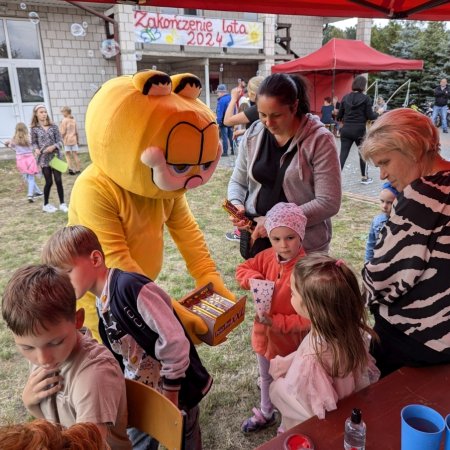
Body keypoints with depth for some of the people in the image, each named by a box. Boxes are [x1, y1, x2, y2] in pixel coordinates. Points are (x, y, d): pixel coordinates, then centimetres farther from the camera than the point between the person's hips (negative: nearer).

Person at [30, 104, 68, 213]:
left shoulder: (53, 126, 1)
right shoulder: (34, 129, -2)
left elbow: (60, 141, 0)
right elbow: (34, 143, 4)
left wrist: (53, 146, -19)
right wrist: (36, 149, -16)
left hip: (55, 157, 1)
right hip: (44, 158, -1)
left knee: (58, 180, 0)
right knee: (49, 182, 4)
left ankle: (62, 204, 11)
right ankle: (46, 205, 22)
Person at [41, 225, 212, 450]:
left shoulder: (129, 286, -29)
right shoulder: (101, 304, 0)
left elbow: (173, 340, -28)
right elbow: (121, 354, 11)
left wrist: (170, 394, -19)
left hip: (175, 388, -7)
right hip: (141, 391, 7)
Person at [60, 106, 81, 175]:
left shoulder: (64, 120, -9)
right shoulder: (74, 120, 7)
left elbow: (63, 132, -12)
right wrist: (77, 140, 17)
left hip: (67, 140, -5)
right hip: (74, 139, 5)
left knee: (68, 155, 1)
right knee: (75, 155, 8)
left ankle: (70, 168, -10)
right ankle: (78, 169, 10)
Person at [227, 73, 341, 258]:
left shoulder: (319, 140, -14)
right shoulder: (253, 134, -1)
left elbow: (328, 202, -18)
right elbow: (237, 182, 10)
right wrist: (236, 205, -11)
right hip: (255, 237, 4)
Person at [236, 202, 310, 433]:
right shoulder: (267, 257, -12)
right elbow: (242, 269, 3)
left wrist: (276, 322, -31)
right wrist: (255, 279, -18)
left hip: (289, 339, -6)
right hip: (264, 333, 6)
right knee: (266, 378, 30)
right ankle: (265, 414, 56)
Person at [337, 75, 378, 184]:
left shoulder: (345, 97, 4)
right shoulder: (366, 98, -6)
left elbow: (339, 115, 6)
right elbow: (370, 116, -7)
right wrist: (378, 113, 13)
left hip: (346, 129, 3)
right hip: (359, 130, -3)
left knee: (343, 154, 1)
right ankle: (364, 177, 24)